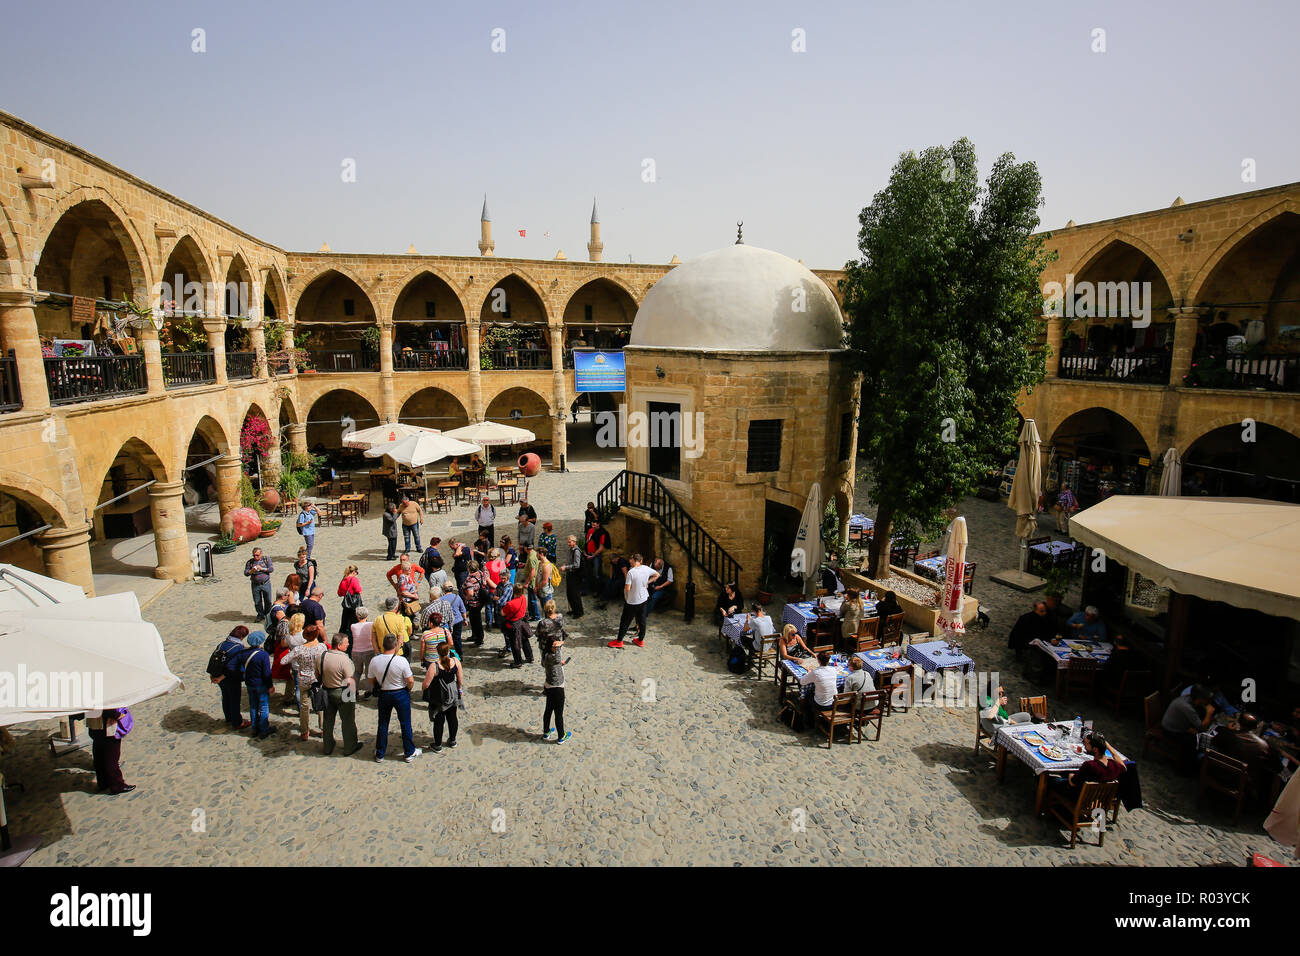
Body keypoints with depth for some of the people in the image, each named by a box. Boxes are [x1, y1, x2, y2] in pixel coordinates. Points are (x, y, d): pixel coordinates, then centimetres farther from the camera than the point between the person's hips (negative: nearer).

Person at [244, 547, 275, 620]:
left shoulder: (266, 559, 1)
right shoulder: (250, 562, 4)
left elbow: (272, 568, -6)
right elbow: (245, 573, 2)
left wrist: (262, 569, -14)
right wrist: (251, 571, -17)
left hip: (266, 584, -1)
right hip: (255, 585, 1)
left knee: (268, 601, 6)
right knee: (257, 602, 7)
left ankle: (267, 615, 25)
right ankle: (260, 615, 23)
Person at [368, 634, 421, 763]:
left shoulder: (374, 661, -13)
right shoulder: (401, 660, -23)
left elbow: (372, 680, 0)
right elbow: (410, 681, -18)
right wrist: (408, 689, 3)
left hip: (383, 694, 3)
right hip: (401, 694, -3)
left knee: (383, 724, 18)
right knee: (405, 724, 12)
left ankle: (379, 755, 29)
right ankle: (409, 753, 23)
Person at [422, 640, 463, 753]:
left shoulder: (434, 666, -25)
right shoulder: (455, 661, -14)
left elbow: (426, 685, -19)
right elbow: (460, 679, -3)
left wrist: (423, 687, 4)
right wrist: (460, 690, 14)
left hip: (439, 698, -4)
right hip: (453, 696, 4)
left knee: (439, 720, 11)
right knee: (452, 717, 20)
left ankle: (438, 746, 25)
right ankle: (452, 741, 37)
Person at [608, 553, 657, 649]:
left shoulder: (631, 572, -22)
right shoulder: (646, 568, -6)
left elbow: (627, 588, -22)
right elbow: (657, 575, 9)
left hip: (632, 601, -5)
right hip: (644, 599, 5)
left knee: (625, 621, 8)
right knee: (642, 620, 17)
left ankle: (619, 641, 17)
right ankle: (641, 640, 28)